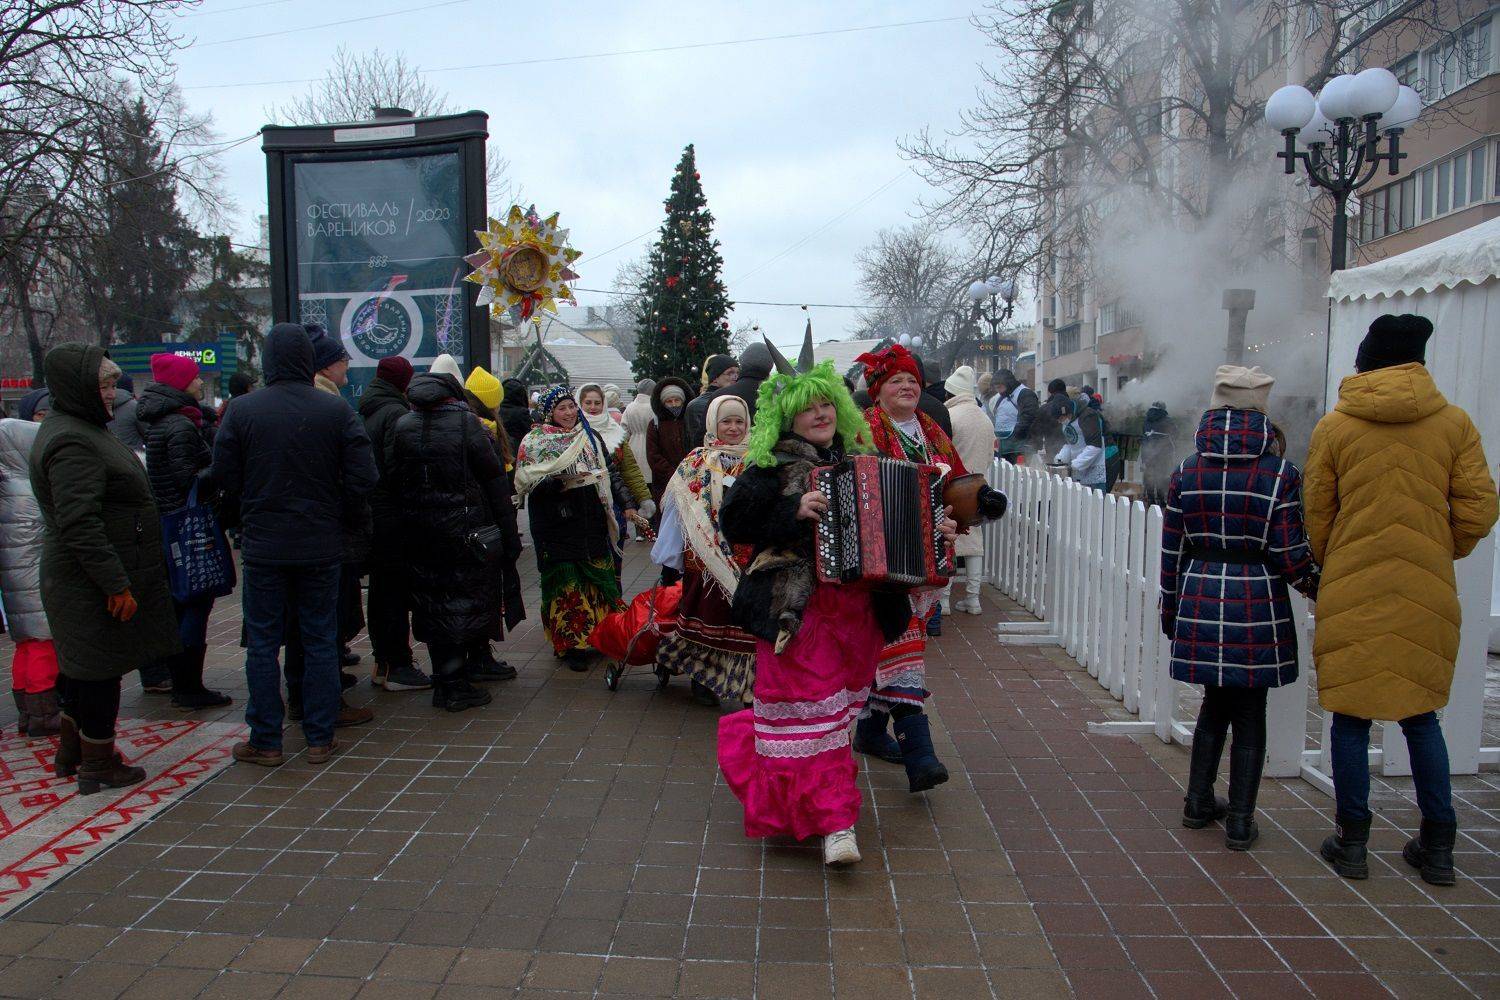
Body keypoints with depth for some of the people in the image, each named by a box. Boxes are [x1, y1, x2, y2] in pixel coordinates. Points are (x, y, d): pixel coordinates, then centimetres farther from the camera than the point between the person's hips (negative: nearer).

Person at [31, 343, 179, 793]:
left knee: (86, 669, 21)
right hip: (95, 583, -11)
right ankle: (98, 767, 15)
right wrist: (117, 584, -25)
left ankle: (71, 752, 36)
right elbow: (79, 524, -27)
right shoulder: (72, 442, -21)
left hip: (87, 581, 11)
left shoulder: (81, 429, 13)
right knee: (100, 670, 2)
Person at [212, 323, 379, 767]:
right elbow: (364, 478, -9)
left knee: (263, 644, 10)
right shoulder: (337, 410, -7)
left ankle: (265, 742, 18)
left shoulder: (241, 410, -7)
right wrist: (331, 512, 7)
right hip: (321, 545, 1)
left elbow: (224, 476, -2)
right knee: (321, 643, 10)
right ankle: (320, 739, 17)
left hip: (263, 546, 0)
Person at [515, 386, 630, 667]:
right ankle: (571, 645, 8)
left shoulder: (590, 436, 12)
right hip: (557, 525, -4)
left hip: (592, 521, 4)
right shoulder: (534, 441, -1)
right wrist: (559, 481, -23)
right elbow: (526, 483, -8)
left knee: (600, 578, 6)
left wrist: (626, 503, 5)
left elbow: (611, 472, 15)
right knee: (566, 583, -1)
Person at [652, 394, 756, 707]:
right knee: (707, 614, 6)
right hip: (705, 557, -2)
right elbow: (677, 507, 0)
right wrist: (670, 554, -1)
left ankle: (746, 680, 16)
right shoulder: (698, 462, 0)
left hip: (749, 559, 2)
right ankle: (703, 679, 21)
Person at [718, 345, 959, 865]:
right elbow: (735, 522, -13)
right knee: (808, 706, -6)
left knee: (838, 702, 16)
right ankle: (833, 821, 0)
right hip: (798, 607, -6)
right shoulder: (772, 467, -4)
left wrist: (931, 529, 7)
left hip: (857, 606, 6)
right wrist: (795, 511, -22)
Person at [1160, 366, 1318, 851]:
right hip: (1258, 609, -3)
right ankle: (1239, 821, 16)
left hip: (1200, 604, 3)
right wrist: (1318, 587, 12)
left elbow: (1172, 551, 3)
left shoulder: (1186, 473, 0)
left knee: (1214, 705, 20)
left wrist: (1170, 611, 14)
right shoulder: (1280, 475, -8)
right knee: (1249, 717, 9)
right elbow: (1291, 558, -9)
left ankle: (1198, 802, 28)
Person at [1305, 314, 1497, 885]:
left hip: (1351, 595, -2)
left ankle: (1351, 843, 15)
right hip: (1427, 597, 2)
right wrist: (1441, 553, 19)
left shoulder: (1333, 429, -2)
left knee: (1350, 718, 8)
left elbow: (1315, 520, 2)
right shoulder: (1454, 423, 0)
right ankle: (1437, 848, 21)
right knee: (1421, 715, 16)